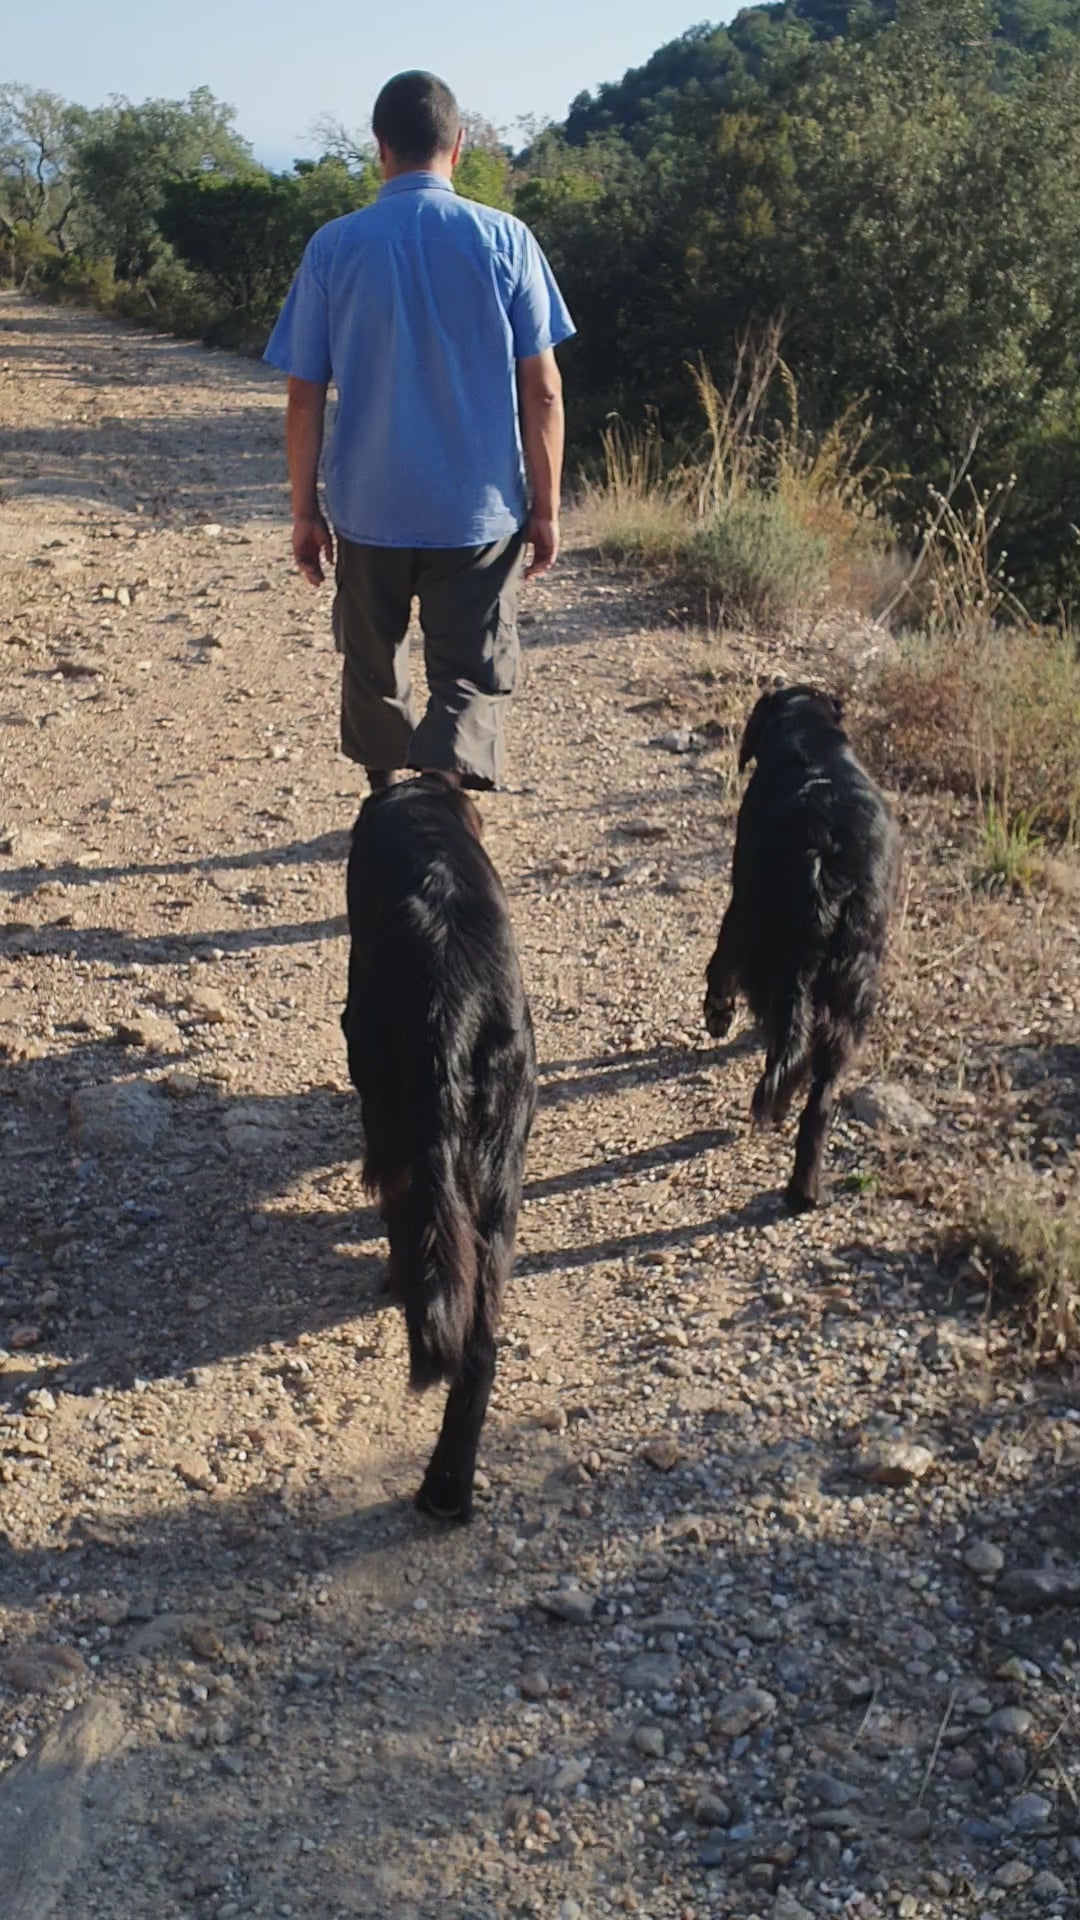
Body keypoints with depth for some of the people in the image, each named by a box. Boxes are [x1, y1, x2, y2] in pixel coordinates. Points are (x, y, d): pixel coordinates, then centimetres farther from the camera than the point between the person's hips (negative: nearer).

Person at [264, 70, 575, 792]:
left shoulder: (334, 247, -3)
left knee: (374, 673, 20)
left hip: (369, 509, 2)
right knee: (472, 681, 4)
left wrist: (306, 512, 9)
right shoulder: (505, 239, -4)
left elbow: (305, 399, -1)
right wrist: (546, 508, 4)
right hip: (480, 513, -1)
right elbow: (542, 391, -5)